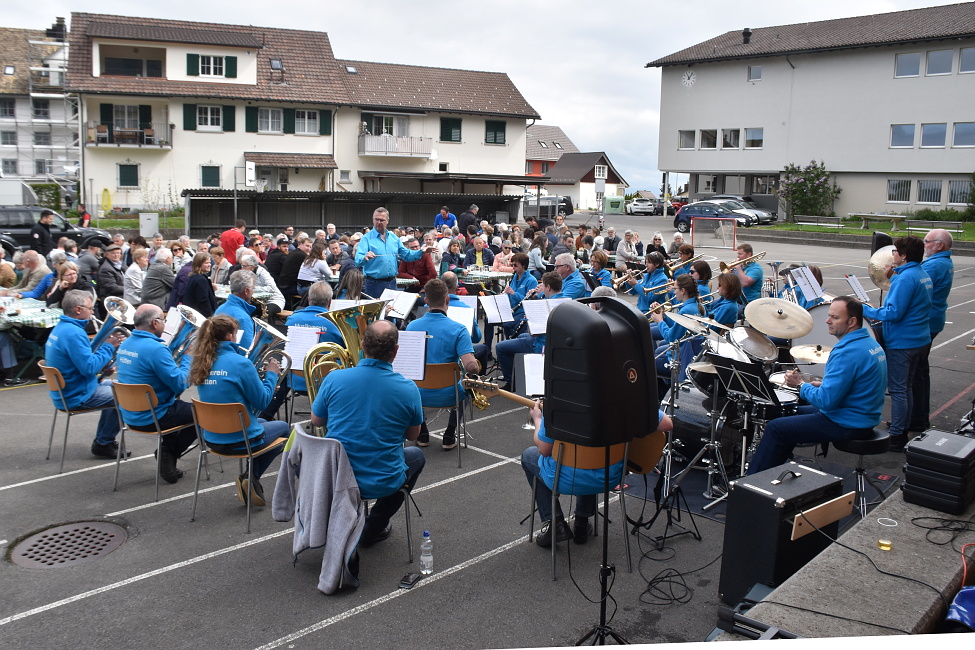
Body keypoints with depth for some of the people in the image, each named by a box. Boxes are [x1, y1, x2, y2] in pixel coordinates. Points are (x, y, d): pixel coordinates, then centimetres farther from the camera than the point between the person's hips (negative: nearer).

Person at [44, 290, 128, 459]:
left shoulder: (61, 328, 9)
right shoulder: (73, 333, -25)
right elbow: (89, 368, -28)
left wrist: (101, 365, 4)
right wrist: (108, 347, -17)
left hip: (64, 391, 11)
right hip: (77, 397, -11)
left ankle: (103, 440, 27)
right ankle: (103, 444, 7)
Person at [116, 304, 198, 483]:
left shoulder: (125, 344, 5)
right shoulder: (155, 348, -24)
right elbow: (180, 385, -22)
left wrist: (178, 359, 10)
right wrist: (188, 358, -8)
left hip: (129, 415, 9)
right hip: (152, 418, -9)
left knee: (177, 404, 32)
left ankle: (167, 454, 25)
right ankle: (168, 455, 13)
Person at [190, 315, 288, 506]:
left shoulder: (202, 364, 0)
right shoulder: (239, 363, -21)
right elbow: (262, 402, -14)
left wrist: (263, 379, 14)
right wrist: (271, 374, 0)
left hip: (212, 438, 7)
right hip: (240, 440, -7)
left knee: (261, 422, 34)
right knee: (284, 427, 22)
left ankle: (250, 479, 21)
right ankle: (251, 479, 10)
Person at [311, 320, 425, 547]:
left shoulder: (334, 380, -13)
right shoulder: (408, 389, -13)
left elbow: (316, 421, 6)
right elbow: (413, 435, 4)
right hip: (383, 484, -2)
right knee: (416, 455, 30)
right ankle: (374, 527, 23)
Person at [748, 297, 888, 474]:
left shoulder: (847, 353, -26)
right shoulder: (871, 343, 6)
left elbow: (826, 401, -28)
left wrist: (800, 384, -11)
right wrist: (824, 385, 10)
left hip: (847, 425, -11)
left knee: (775, 428, -5)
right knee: (794, 412, 24)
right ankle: (771, 469, 32)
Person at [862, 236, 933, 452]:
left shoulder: (905, 278, -21)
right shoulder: (924, 275, 9)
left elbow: (893, 313, -25)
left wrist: (865, 310, -16)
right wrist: (895, 276, 17)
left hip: (901, 342, -10)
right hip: (919, 339, 10)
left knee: (897, 390, -2)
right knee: (906, 386, 18)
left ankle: (896, 438, 3)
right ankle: (903, 429, 28)